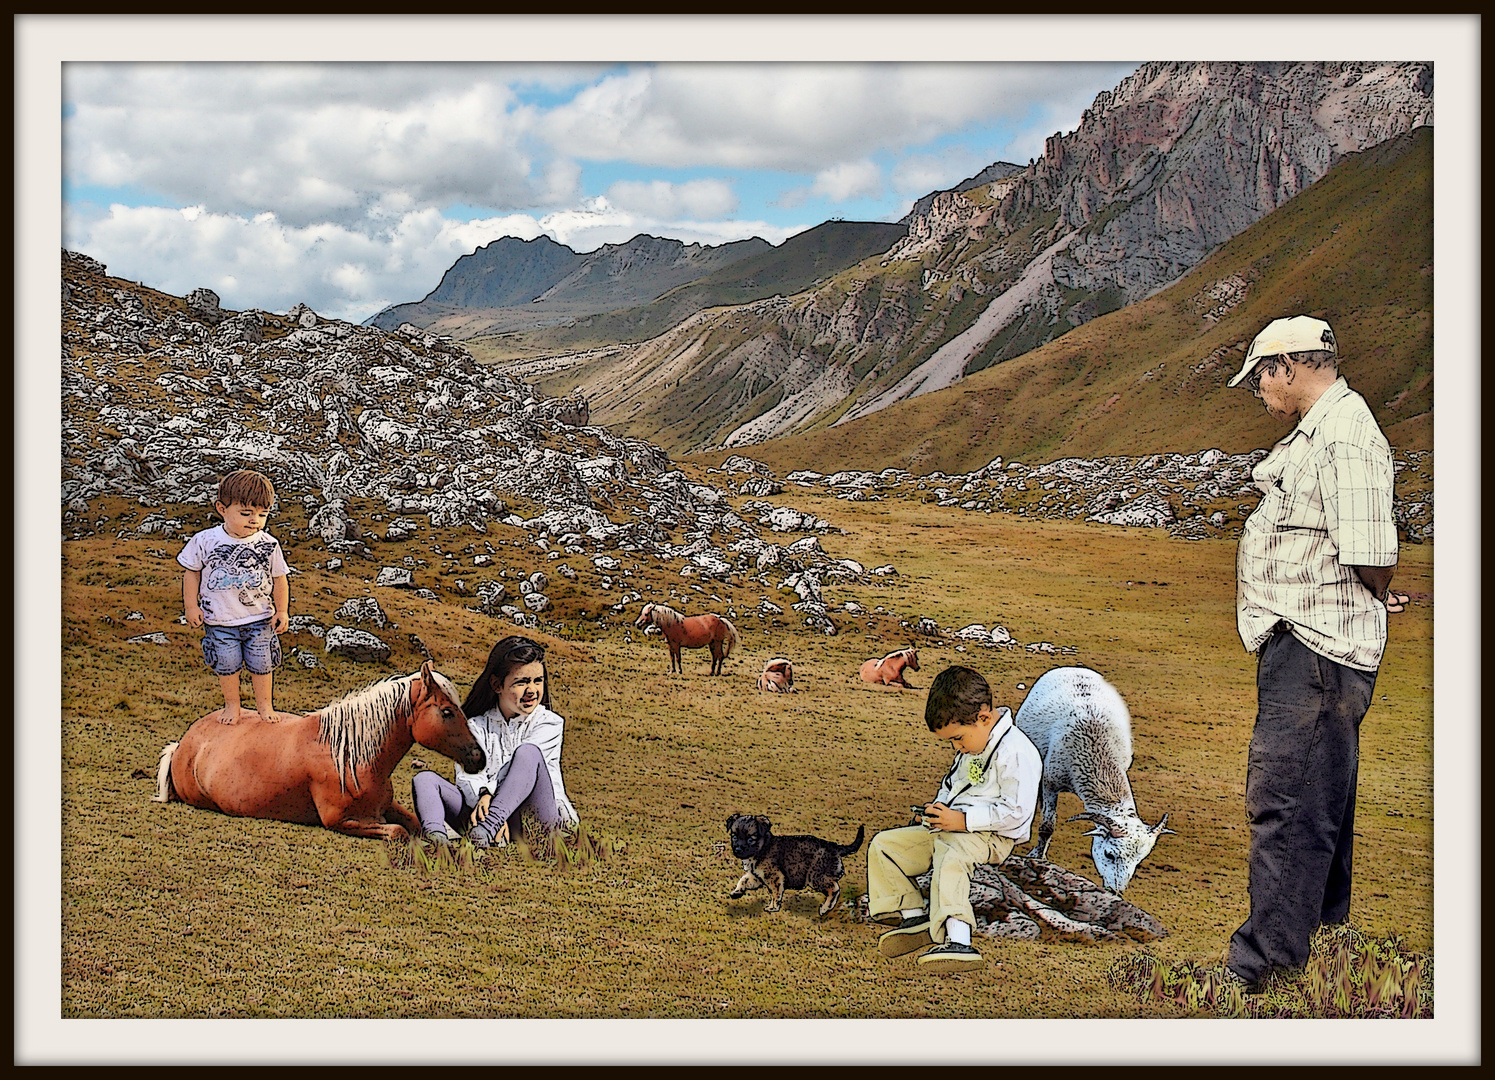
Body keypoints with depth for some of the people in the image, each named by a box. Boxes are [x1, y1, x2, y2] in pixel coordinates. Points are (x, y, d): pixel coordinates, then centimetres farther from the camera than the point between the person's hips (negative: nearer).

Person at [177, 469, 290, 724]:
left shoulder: (269, 545, -9)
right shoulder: (205, 541, -13)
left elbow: (278, 578, 2)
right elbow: (191, 571, 0)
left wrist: (282, 610, 2)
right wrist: (191, 606, -1)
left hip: (259, 619, 1)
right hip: (220, 621, -1)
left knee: (261, 664, 9)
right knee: (226, 664, 11)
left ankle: (264, 704, 31)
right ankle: (231, 704, 34)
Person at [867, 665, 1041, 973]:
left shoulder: (1016, 752, -18)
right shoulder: (971, 745, 12)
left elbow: (1016, 812, -22)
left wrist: (963, 820, -23)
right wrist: (938, 807, 8)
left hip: (991, 836, -10)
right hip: (951, 828, 10)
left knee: (950, 858, -41)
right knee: (883, 845, 5)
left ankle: (958, 941, -52)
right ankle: (915, 917, 3)